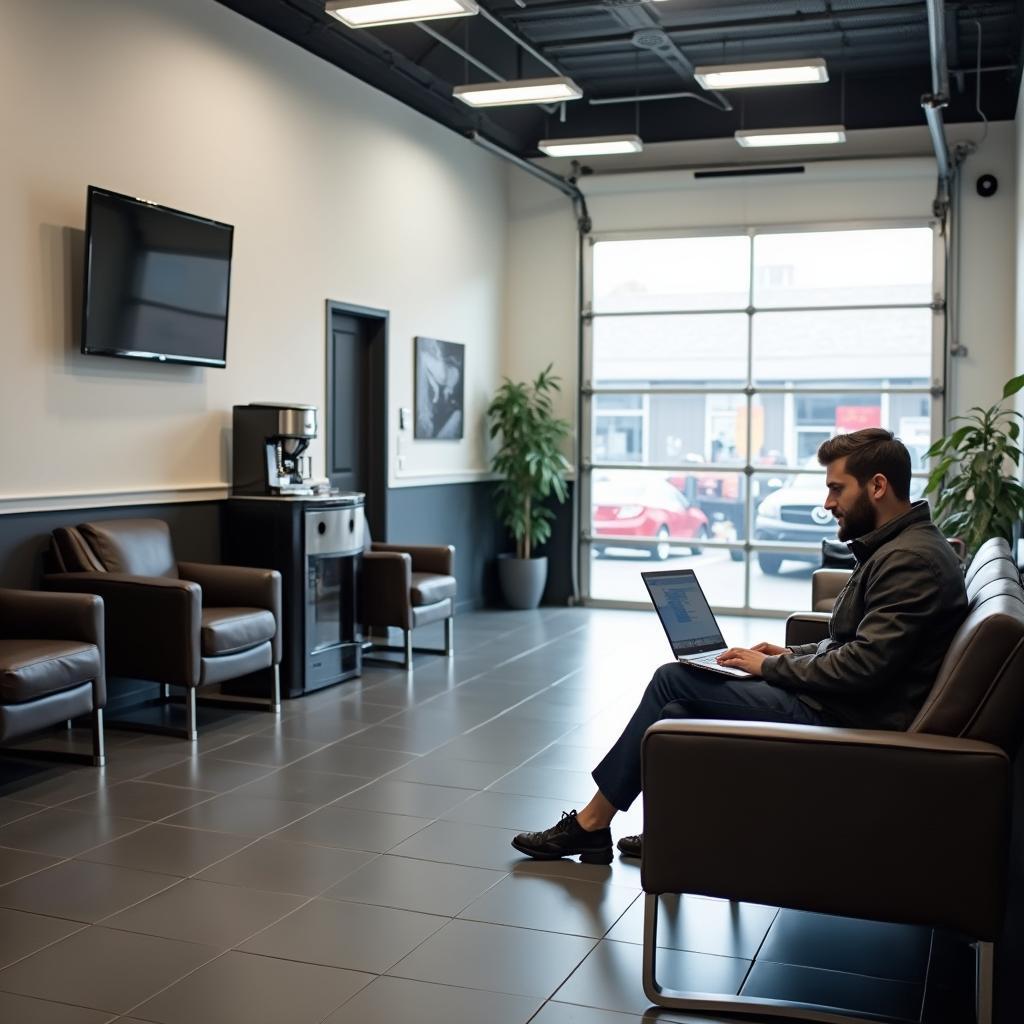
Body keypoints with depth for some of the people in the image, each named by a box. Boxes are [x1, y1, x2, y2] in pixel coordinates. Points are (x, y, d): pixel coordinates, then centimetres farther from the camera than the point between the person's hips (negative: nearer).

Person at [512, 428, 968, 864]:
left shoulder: (912, 559, -19)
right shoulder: (895, 548, 15)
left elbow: (864, 666, -25)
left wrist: (770, 667, -12)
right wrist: (790, 655, 9)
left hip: (845, 717, -10)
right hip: (839, 703, 10)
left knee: (674, 680, -6)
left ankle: (590, 823, 4)